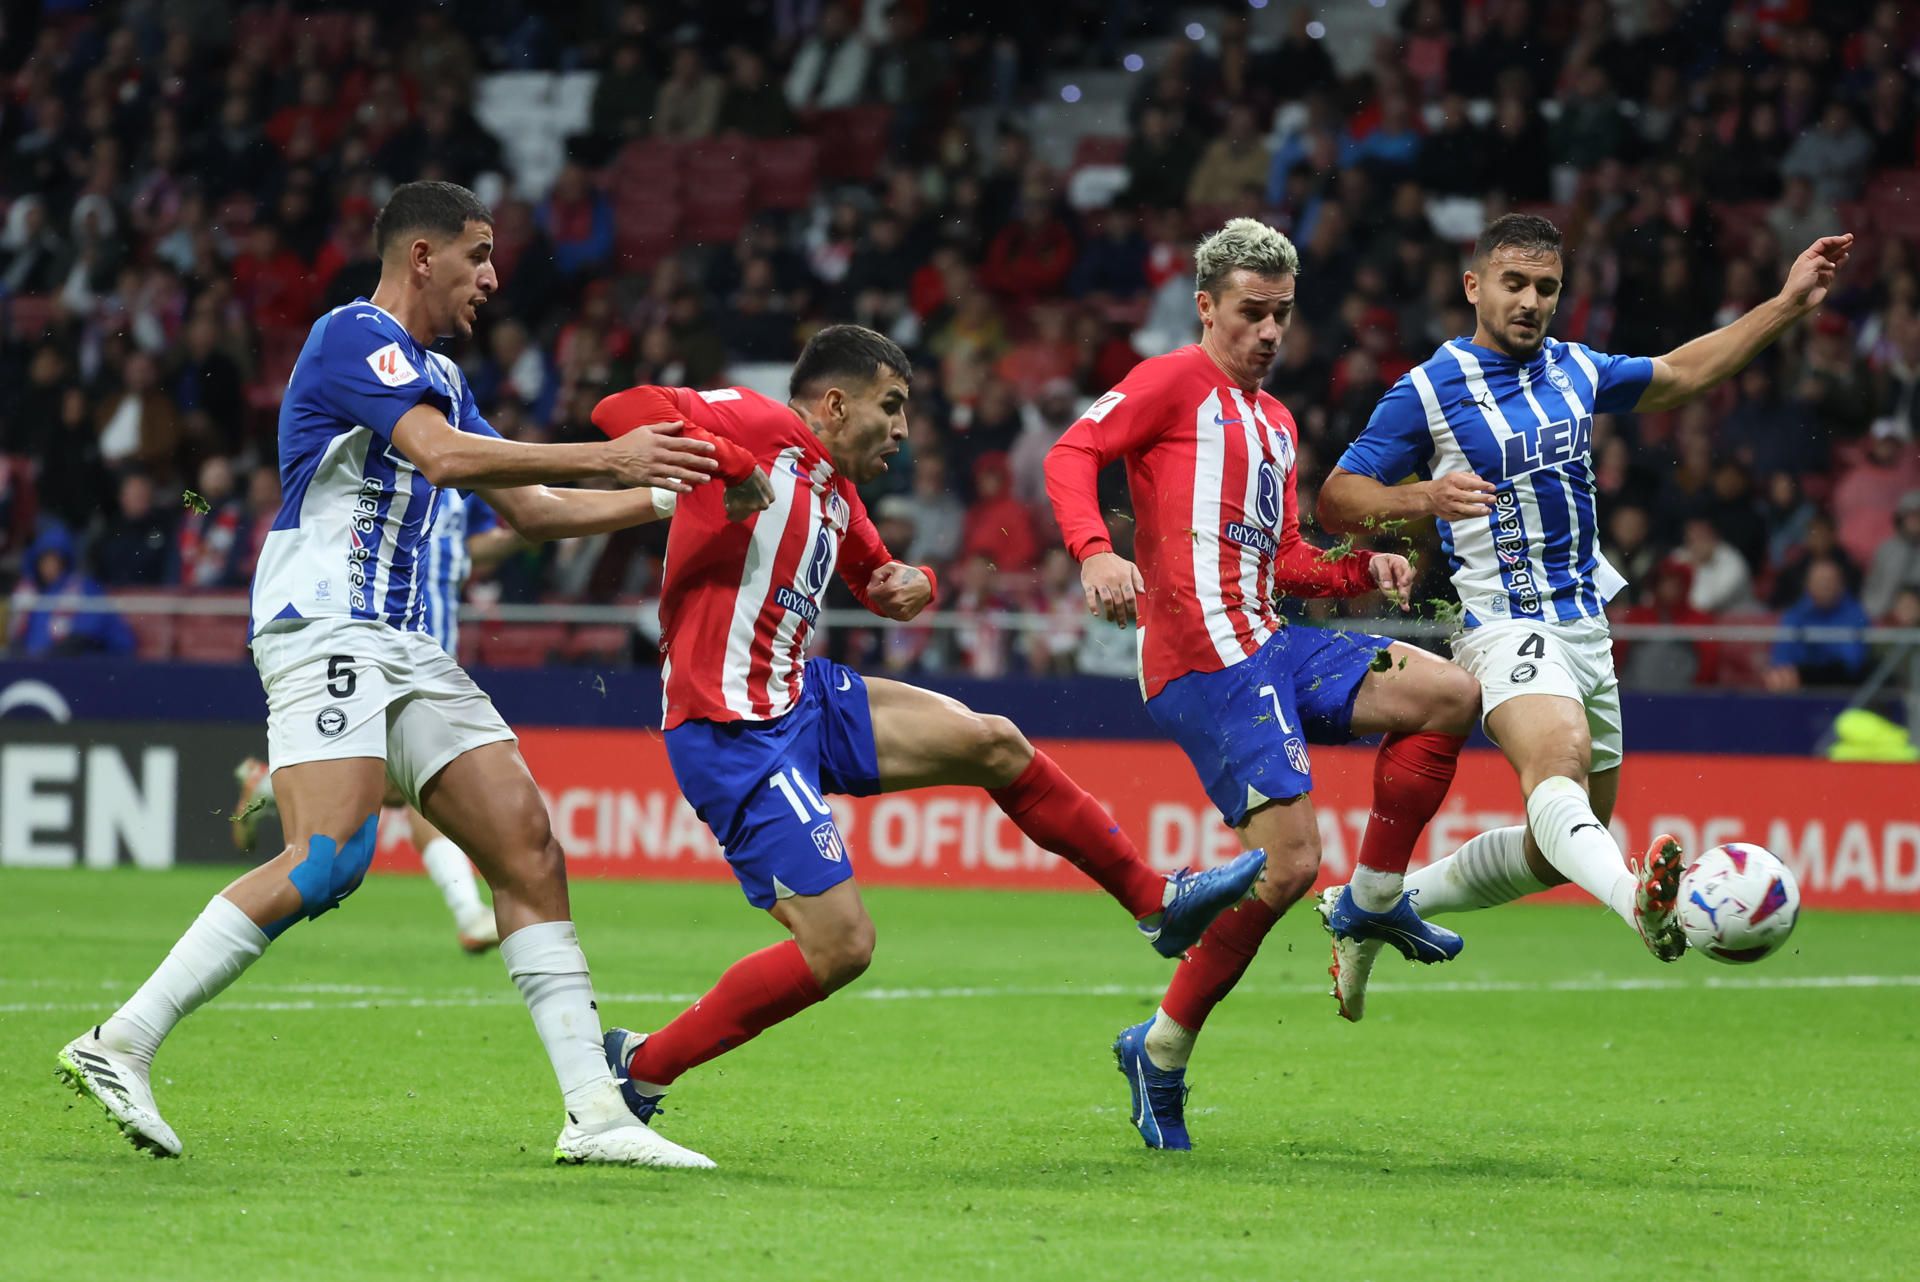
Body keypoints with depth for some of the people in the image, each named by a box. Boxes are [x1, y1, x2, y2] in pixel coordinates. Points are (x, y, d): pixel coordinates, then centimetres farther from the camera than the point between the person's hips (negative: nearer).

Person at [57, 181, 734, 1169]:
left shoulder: (436, 376, 23)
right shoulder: (355, 336, -6)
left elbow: (530, 510, 28)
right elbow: (444, 456, -21)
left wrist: (668, 496, 21)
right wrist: (606, 459, -19)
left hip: (409, 650, 10)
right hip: (326, 632, -10)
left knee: (530, 854, -1)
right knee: (328, 861, -24)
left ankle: (593, 1112, -4)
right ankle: (119, 1046, -17)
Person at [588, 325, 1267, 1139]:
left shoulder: (836, 492, 15)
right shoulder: (760, 427, -11)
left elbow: (876, 581, 33)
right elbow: (619, 410, -23)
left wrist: (911, 585, 8)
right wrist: (729, 462, -36)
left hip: (802, 699, 9)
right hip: (733, 734, -9)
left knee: (993, 744, 5)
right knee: (840, 946, -13)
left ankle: (1156, 901, 19)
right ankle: (641, 1067, -1)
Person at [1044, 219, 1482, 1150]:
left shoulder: (1274, 423, 25)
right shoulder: (1173, 383, 0)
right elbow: (1071, 455, -12)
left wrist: (1364, 570, 10)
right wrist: (1096, 551, -29)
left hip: (1268, 646, 8)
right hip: (1204, 664, -8)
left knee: (1448, 695, -6)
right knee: (1287, 862, -15)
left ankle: (1375, 899, 6)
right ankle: (1162, 1051, -2)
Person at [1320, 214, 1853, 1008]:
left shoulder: (1575, 371, 12)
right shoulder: (1428, 391, -5)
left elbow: (1681, 374, 28)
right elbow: (1336, 500, -6)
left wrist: (1789, 304, 24)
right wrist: (1423, 499, -26)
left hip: (1585, 627, 8)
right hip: (1506, 626, -8)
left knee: (1556, 848, 11)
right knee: (1558, 760, -36)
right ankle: (1642, 902, -66)